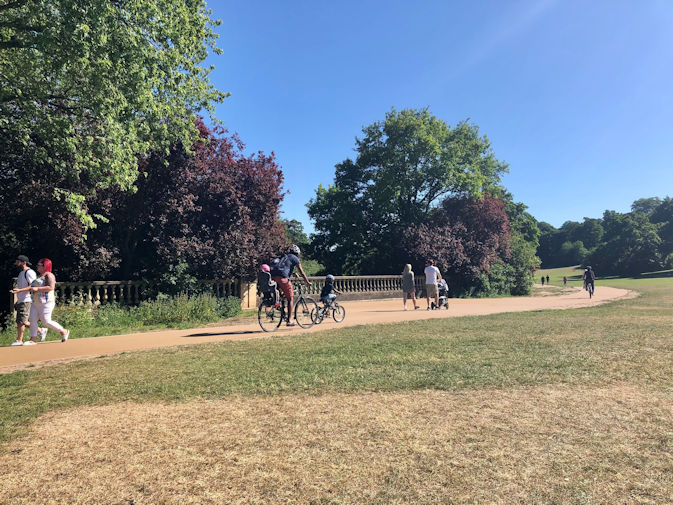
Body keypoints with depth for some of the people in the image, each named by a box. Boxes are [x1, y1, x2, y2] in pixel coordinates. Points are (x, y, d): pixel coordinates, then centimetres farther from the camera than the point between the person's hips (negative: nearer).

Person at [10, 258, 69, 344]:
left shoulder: (49, 275, -8)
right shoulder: (39, 277, 22)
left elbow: (50, 287, -21)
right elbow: (31, 287, 23)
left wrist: (37, 288, -20)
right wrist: (20, 290, 13)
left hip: (46, 302, -10)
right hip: (35, 303, 10)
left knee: (46, 322, -10)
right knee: (32, 320, 2)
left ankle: (64, 331, 4)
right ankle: (33, 340, 5)